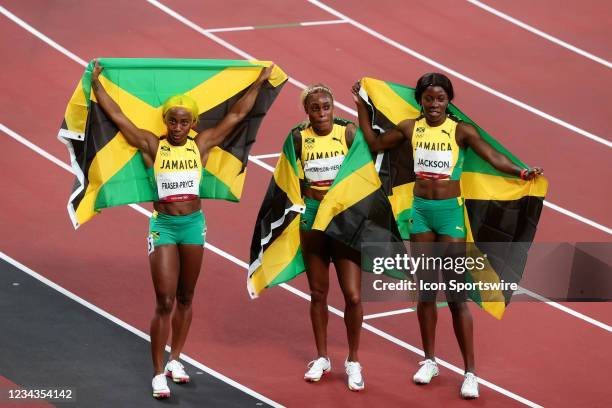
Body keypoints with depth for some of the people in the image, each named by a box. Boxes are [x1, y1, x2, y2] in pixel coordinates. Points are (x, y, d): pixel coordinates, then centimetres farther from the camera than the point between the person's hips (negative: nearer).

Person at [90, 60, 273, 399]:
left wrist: (259, 82, 6)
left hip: (193, 224, 3)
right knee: (165, 302, -6)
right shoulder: (152, 146, -4)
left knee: (185, 298, 13)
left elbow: (237, 115, 5)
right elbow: (116, 116, -6)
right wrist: (96, 82, -8)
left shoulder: (201, 145, 1)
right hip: (163, 226, -3)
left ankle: (175, 359, 28)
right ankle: (158, 374, -1)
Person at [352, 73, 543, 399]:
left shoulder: (460, 131, -7)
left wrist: (520, 172, -34)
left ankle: (470, 372, -2)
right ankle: (429, 360, 25)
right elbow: (375, 143, 18)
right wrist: (362, 108, 14)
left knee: (456, 293, -5)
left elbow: (493, 157, -17)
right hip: (420, 210, 4)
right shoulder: (410, 128, 4)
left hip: (450, 211, -4)